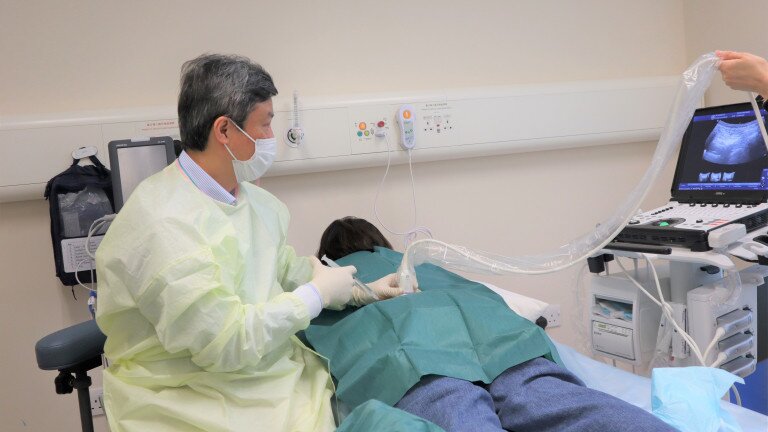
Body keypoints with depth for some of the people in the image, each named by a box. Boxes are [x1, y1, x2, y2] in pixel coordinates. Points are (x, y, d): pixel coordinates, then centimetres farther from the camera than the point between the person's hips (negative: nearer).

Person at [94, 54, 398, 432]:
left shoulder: (253, 199, 4)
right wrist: (317, 294, -14)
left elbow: (285, 266, 15)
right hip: (200, 401, -7)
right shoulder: (163, 225, -23)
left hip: (277, 369, 8)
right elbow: (227, 342, -23)